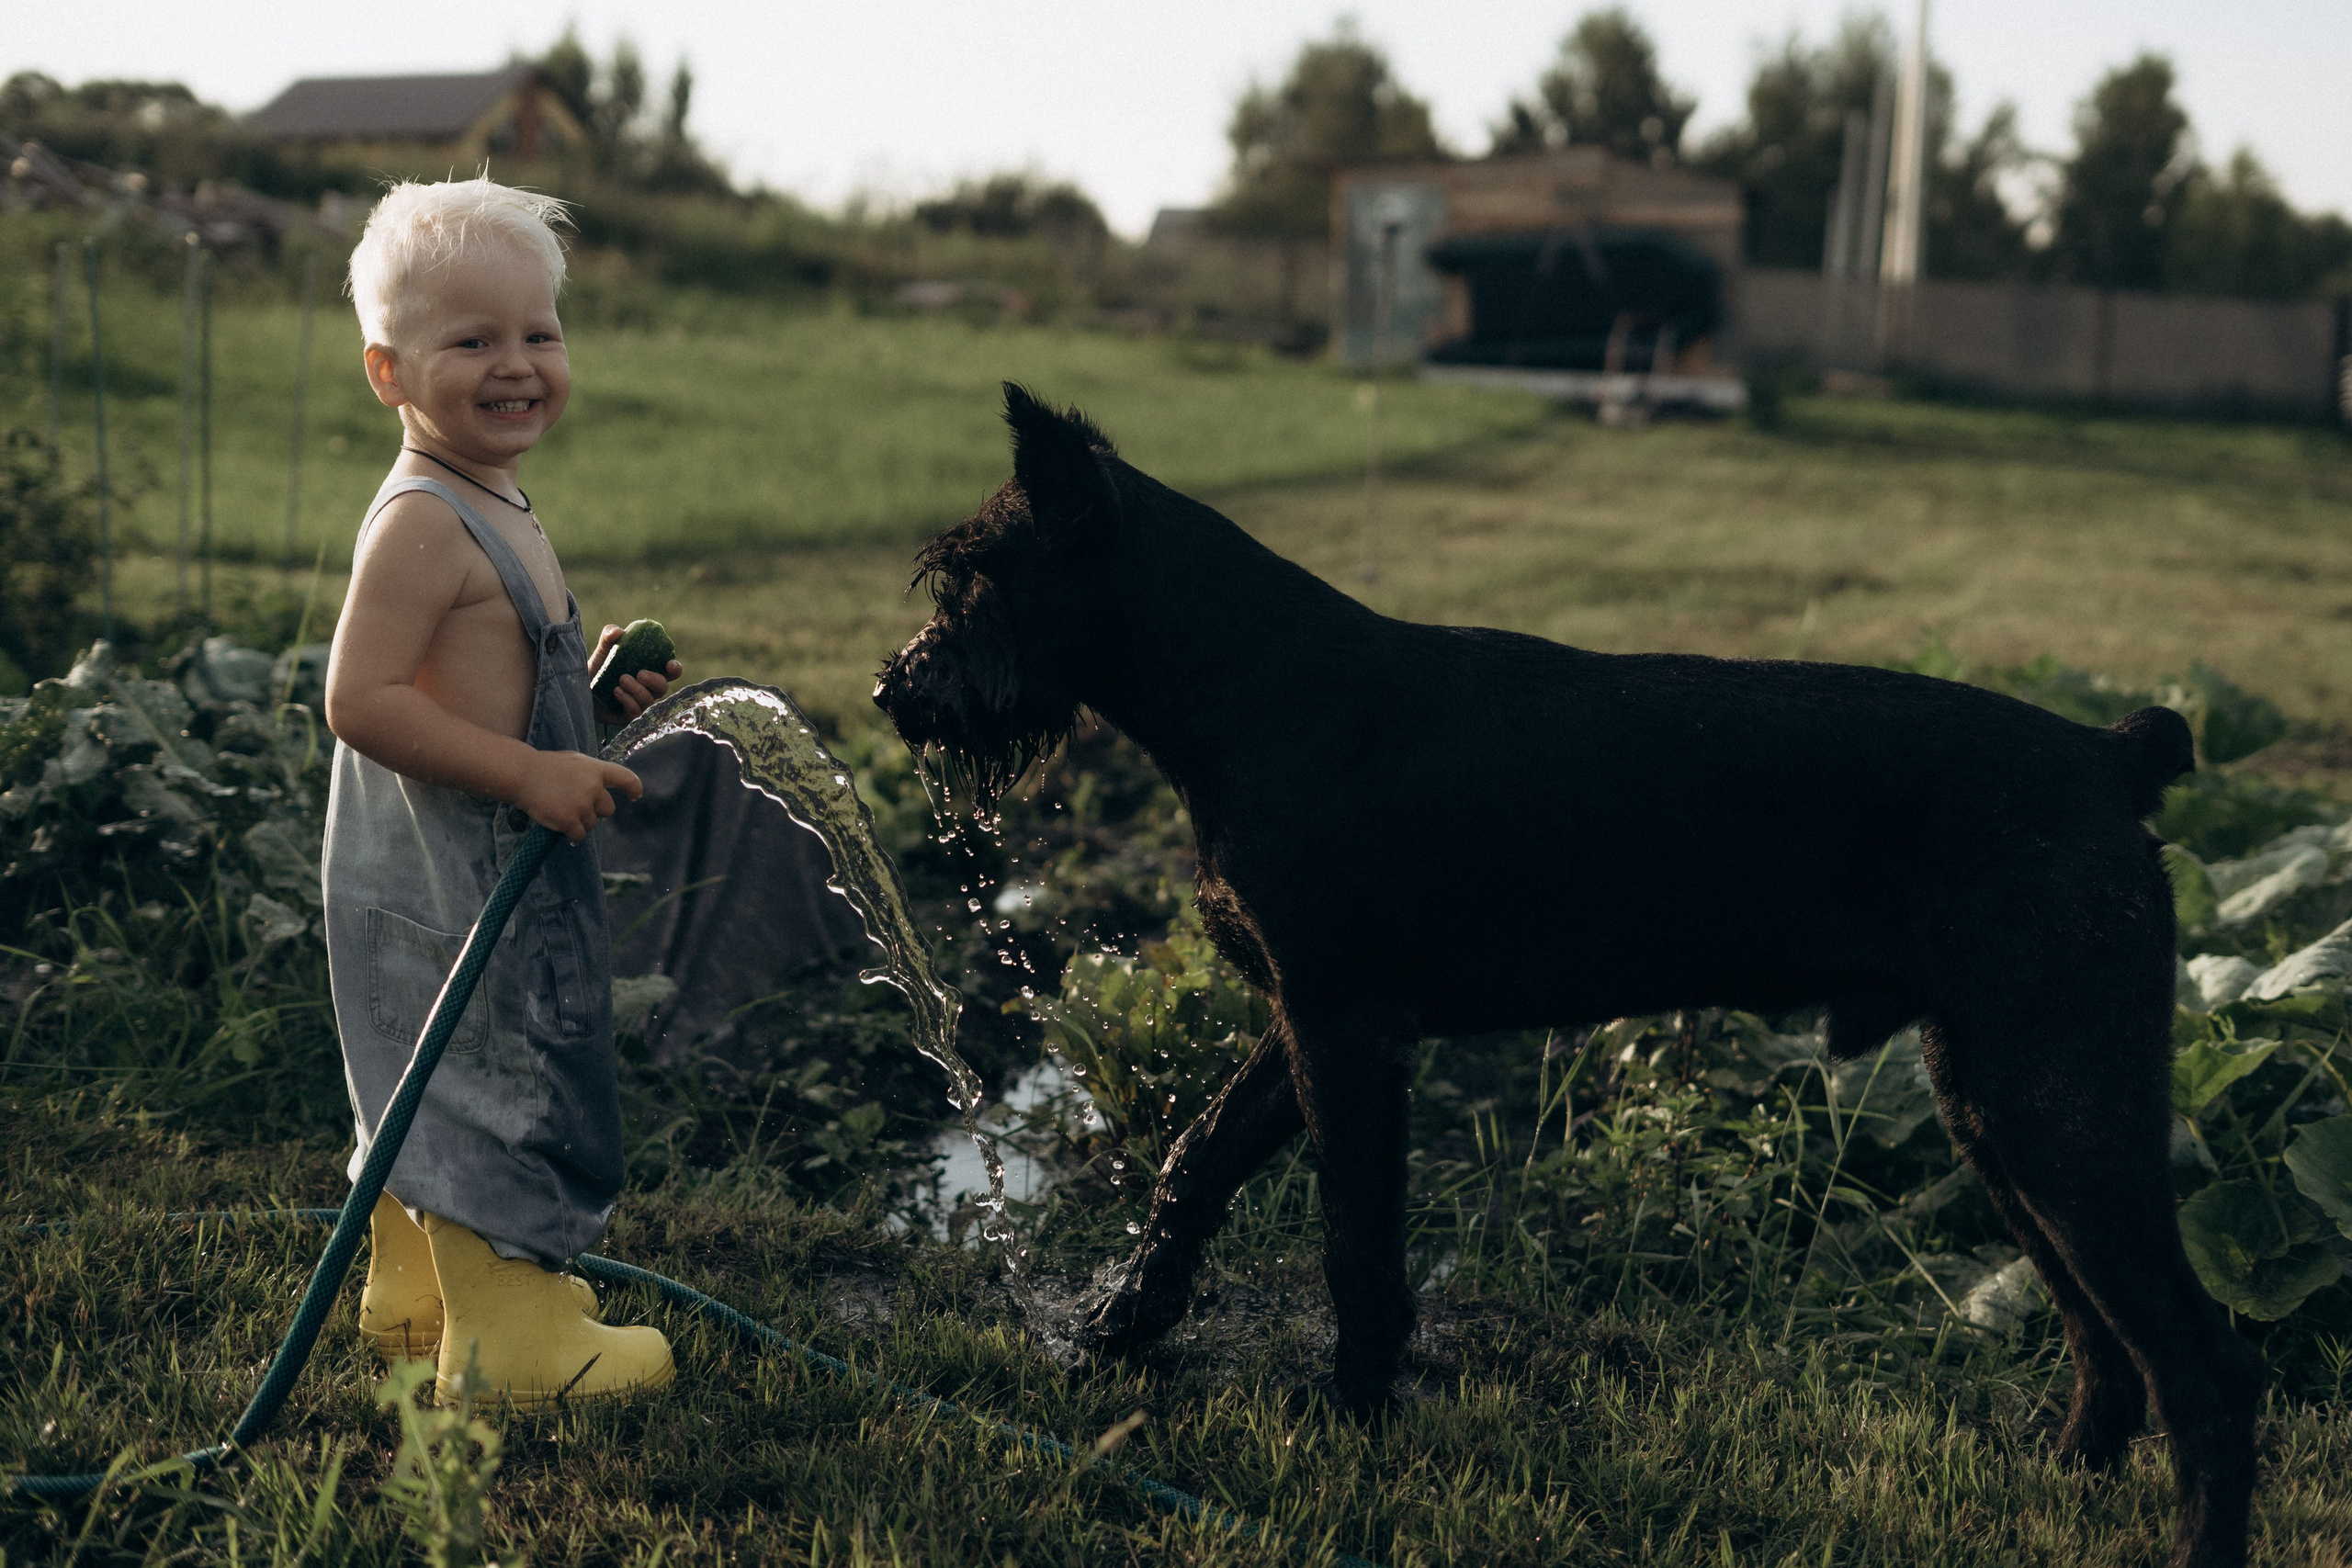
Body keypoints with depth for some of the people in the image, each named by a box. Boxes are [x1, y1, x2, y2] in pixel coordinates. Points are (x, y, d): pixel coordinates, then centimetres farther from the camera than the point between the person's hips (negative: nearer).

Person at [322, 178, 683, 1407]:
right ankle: (512, 1334, 11)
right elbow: (361, 700, -28)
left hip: (496, 876, 10)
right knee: (494, 1090, -1)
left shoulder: (495, 509, 10)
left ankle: (416, 1294, 36)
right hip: (444, 886, -10)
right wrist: (529, 773, -28)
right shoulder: (420, 524, -22)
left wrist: (592, 690, 8)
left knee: (442, 1092, 21)